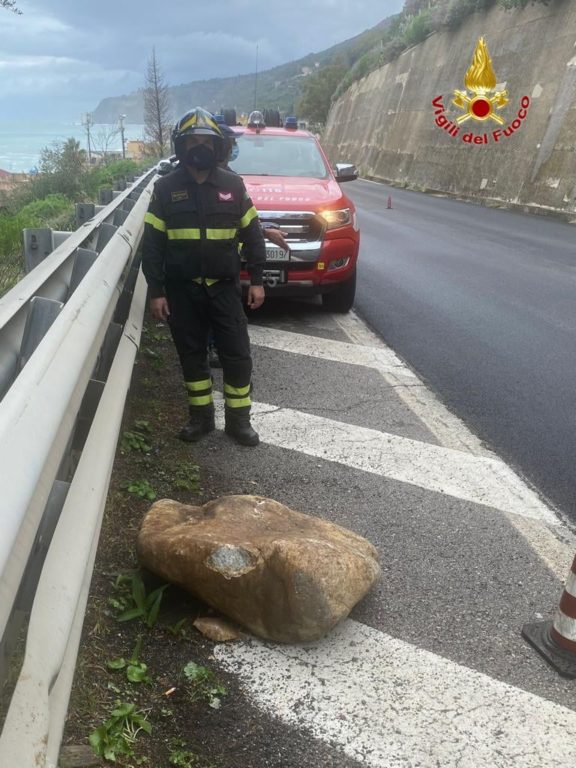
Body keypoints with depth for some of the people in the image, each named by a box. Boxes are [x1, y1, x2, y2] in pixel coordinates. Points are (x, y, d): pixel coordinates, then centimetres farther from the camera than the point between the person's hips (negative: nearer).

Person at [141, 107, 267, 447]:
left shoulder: (233, 184, 2)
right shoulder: (166, 188, -1)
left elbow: (252, 234, 6)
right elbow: (152, 244, -1)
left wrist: (257, 280, 1)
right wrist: (156, 291, -5)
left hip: (225, 287, 0)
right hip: (182, 290, 0)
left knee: (237, 354, 1)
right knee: (191, 354, 9)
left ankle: (238, 419, 15)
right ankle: (201, 416, 24)